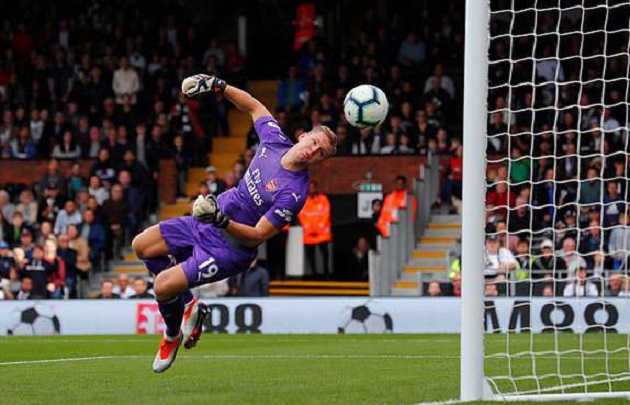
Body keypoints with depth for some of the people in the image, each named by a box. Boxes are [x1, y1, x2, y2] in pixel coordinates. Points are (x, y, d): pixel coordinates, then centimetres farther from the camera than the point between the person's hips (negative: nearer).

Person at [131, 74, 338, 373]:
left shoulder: (293, 192, -28)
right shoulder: (275, 140, -8)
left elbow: (258, 235, -27)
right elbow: (254, 107, 12)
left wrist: (222, 221, -40)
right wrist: (219, 87, 1)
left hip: (230, 247, -8)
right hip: (209, 221, 8)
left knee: (163, 286, -17)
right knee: (142, 246, 7)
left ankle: (173, 335, 16)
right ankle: (188, 306, 21)